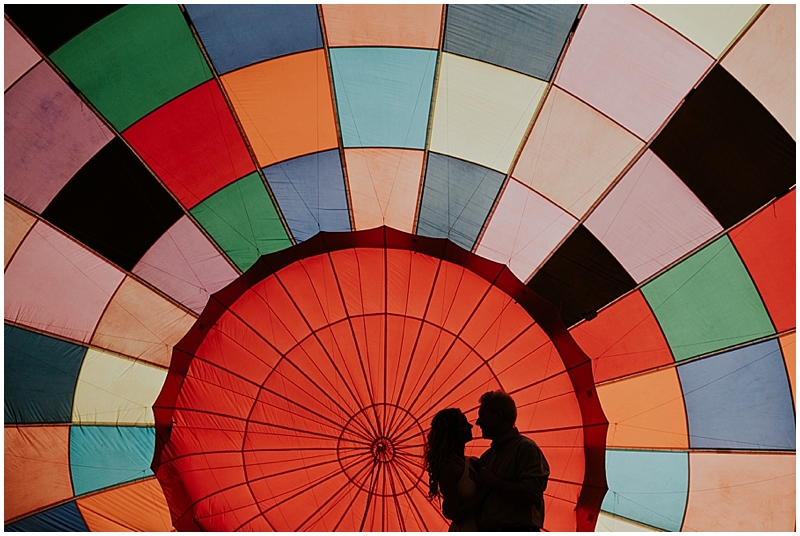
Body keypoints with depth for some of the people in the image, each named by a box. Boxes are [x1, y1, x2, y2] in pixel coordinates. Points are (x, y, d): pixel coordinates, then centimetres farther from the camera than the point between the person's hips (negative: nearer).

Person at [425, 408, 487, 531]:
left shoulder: (473, 462, 3)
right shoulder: (449, 468, -19)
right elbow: (456, 516, -21)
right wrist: (485, 490, -20)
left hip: (478, 526, 7)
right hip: (464, 529, -7)